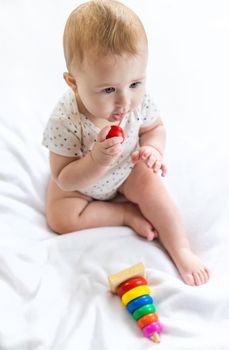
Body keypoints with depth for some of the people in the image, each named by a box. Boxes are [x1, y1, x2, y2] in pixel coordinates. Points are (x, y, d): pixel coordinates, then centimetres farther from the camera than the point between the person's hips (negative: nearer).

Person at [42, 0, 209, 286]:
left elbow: (155, 127, -6)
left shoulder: (139, 100, -29)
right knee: (60, 218, -16)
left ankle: (181, 251, 0)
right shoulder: (65, 121, -39)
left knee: (152, 188, -15)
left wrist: (153, 149, -29)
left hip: (127, 171, 2)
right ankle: (127, 213, -4)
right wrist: (97, 161, -49)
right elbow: (64, 180, -31)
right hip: (79, 181, -2)